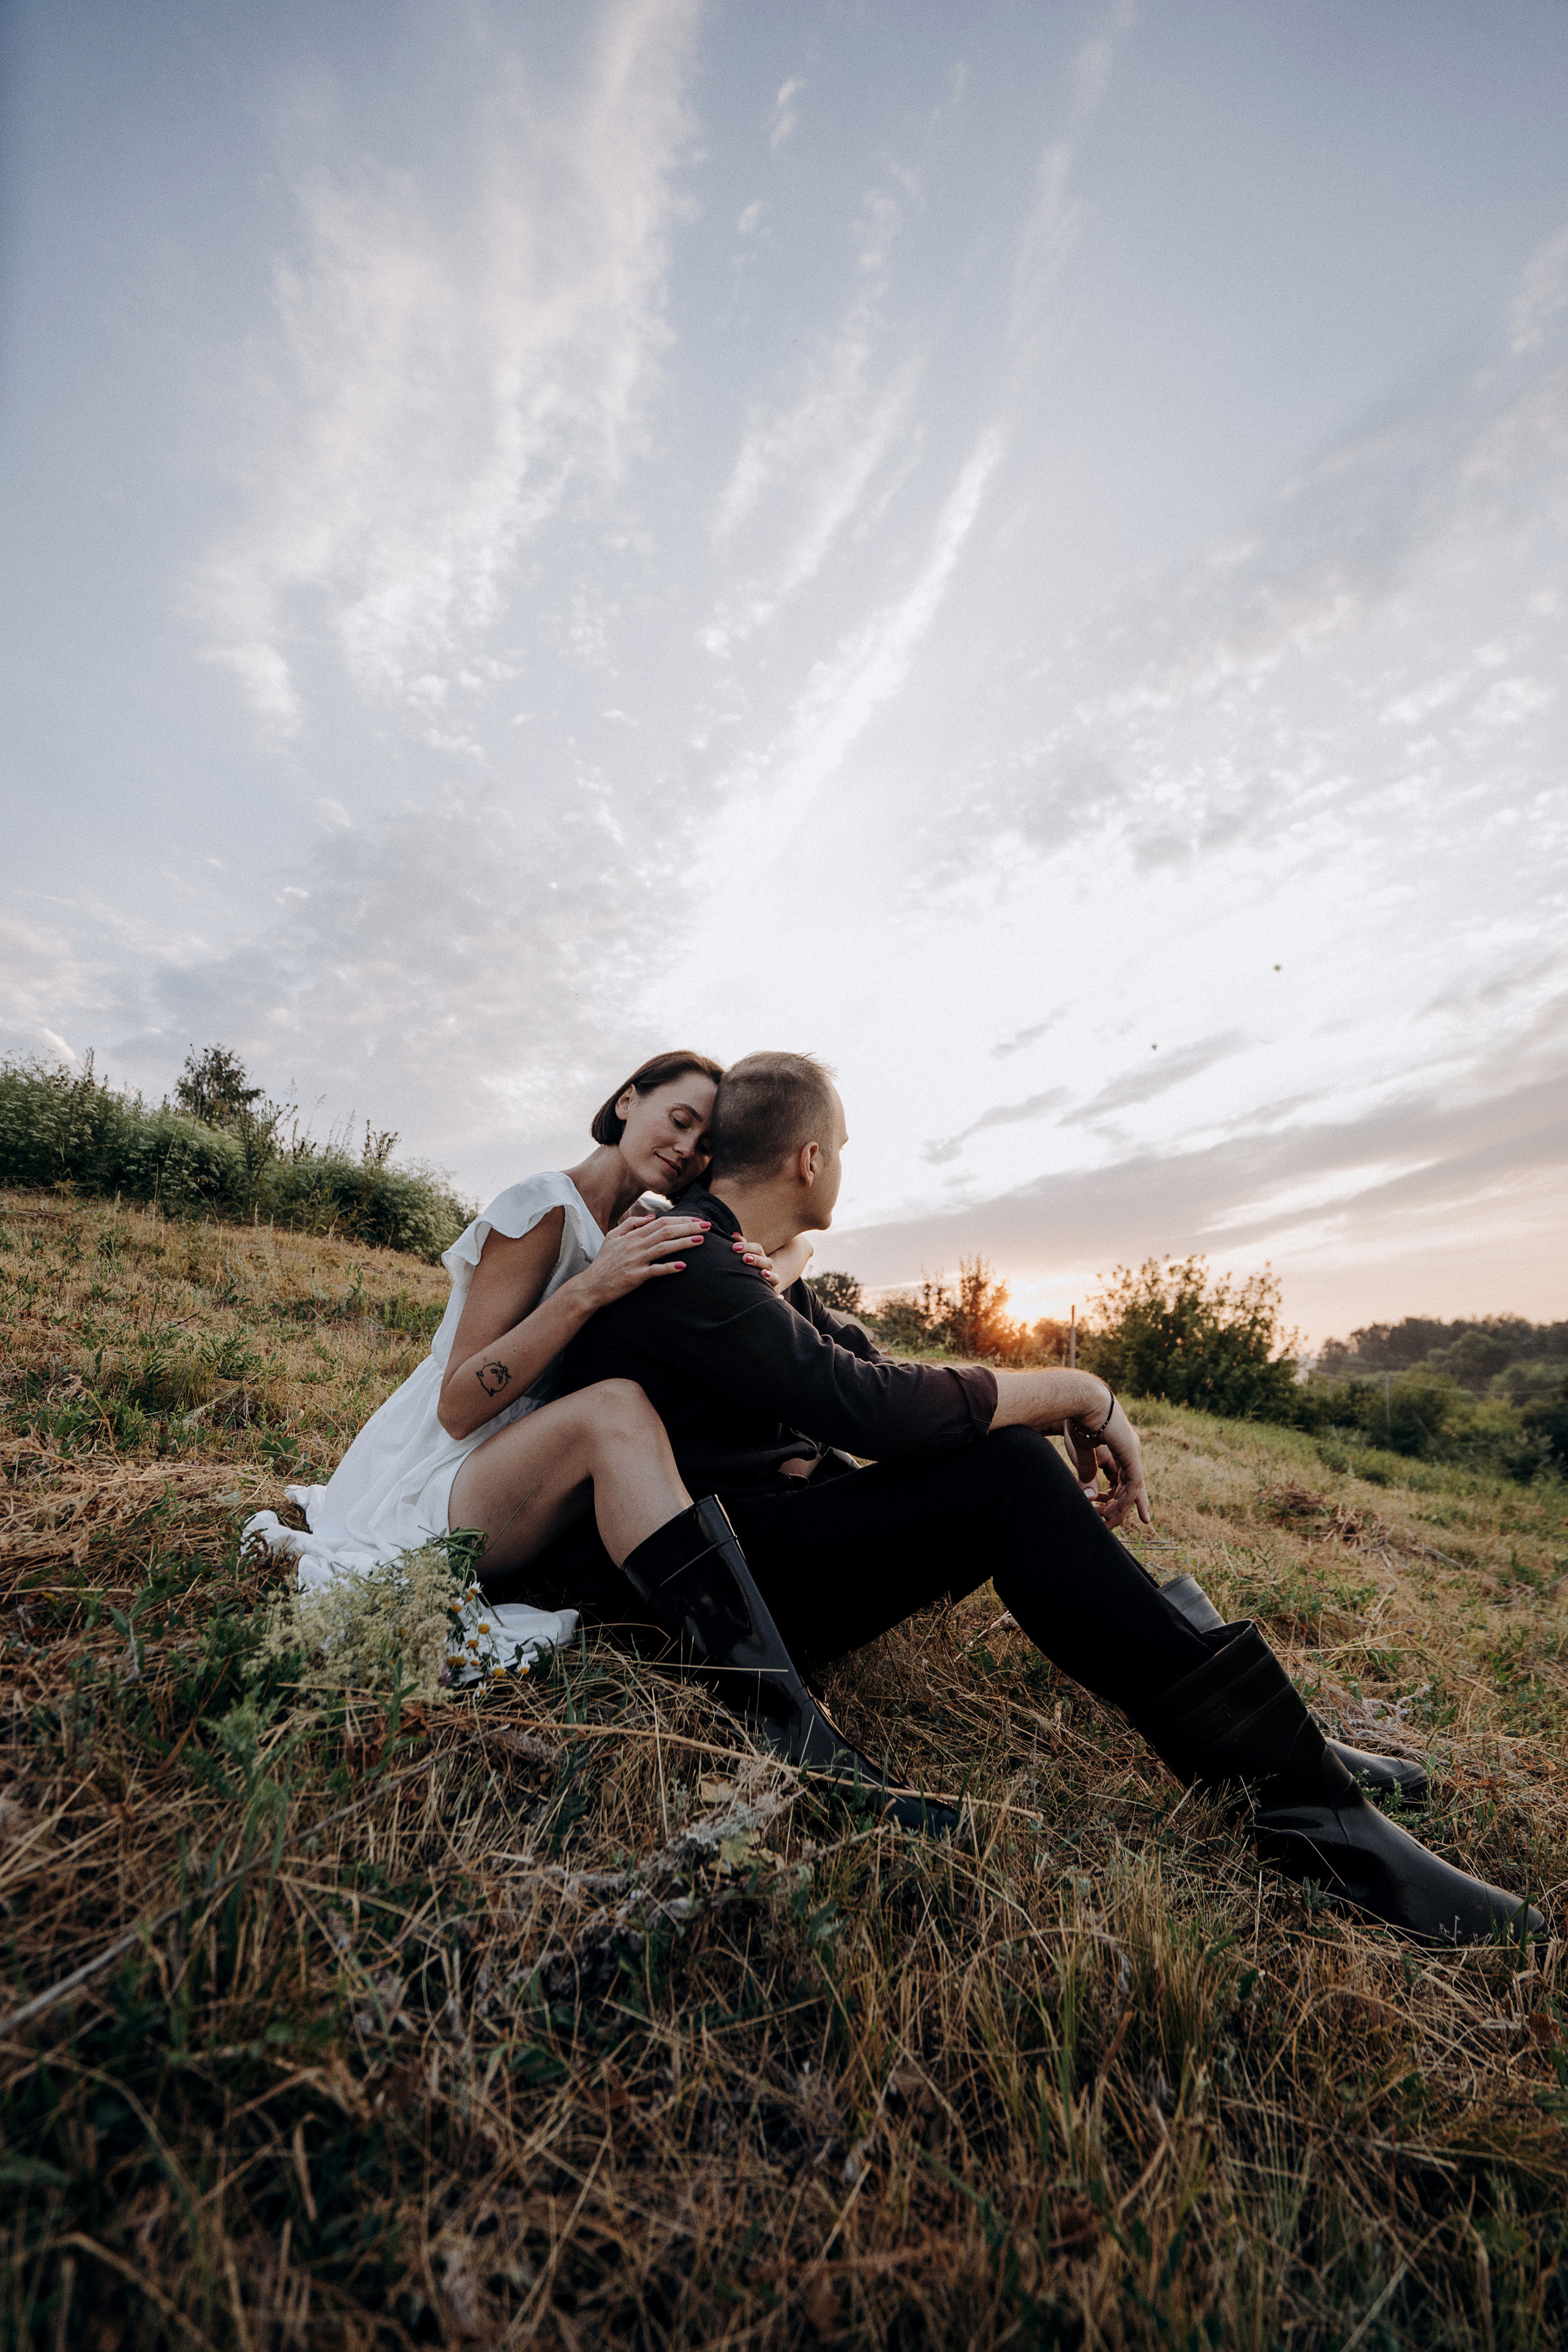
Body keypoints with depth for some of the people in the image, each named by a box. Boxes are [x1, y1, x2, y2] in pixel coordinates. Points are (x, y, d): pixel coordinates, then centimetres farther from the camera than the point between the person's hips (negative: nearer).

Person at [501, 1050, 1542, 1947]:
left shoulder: (731, 1264, 13)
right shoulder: (686, 1272, -19)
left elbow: (873, 1366, 8)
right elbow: (877, 1406, -27)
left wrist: (1062, 1420, -3)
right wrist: (1079, 1392, -15)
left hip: (766, 1535, 9)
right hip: (701, 1580, -9)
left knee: (1005, 1456, -1)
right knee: (1007, 1475, -24)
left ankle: (1279, 1736, 6)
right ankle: (1303, 1800, -12)